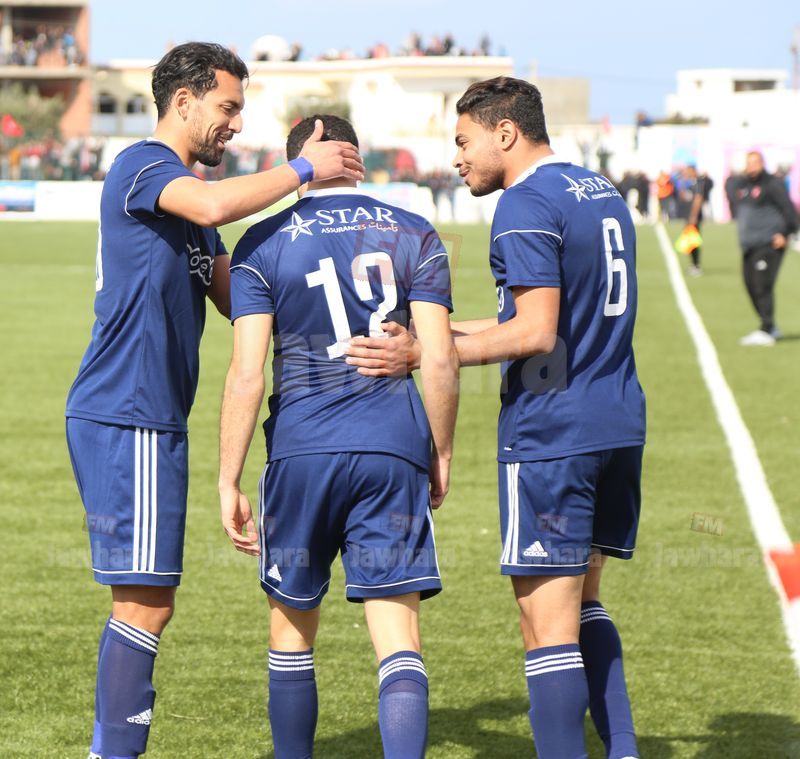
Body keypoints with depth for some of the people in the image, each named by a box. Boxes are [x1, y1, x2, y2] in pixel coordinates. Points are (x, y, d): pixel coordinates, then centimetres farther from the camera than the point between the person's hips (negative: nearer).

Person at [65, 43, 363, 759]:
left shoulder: (184, 190, 20)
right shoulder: (142, 167, -10)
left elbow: (238, 299, 21)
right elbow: (217, 205, -32)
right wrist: (302, 170, -19)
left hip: (152, 422, 10)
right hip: (126, 420, -10)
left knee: (144, 605, 12)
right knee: (145, 605, -9)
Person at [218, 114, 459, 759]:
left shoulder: (263, 244, 1)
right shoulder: (414, 236, 5)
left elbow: (246, 376, -5)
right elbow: (440, 362, -1)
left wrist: (229, 483, -1)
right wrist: (441, 454, 11)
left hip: (301, 451, 0)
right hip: (394, 450, 0)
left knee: (292, 625, 17)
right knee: (399, 636, -3)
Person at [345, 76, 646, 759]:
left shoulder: (526, 205, -12)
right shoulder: (604, 194, 16)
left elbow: (536, 333, -20)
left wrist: (424, 355, -17)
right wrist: (445, 329, 25)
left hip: (550, 434, -9)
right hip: (619, 426, 9)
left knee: (549, 624, -6)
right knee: (583, 606, 19)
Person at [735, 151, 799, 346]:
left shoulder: (772, 184, -9)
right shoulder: (743, 185, 16)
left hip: (769, 244, -9)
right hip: (749, 246, 9)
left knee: (763, 286, -14)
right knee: (752, 286, 9)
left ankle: (765, 331, -16)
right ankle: (771, 328, 20)